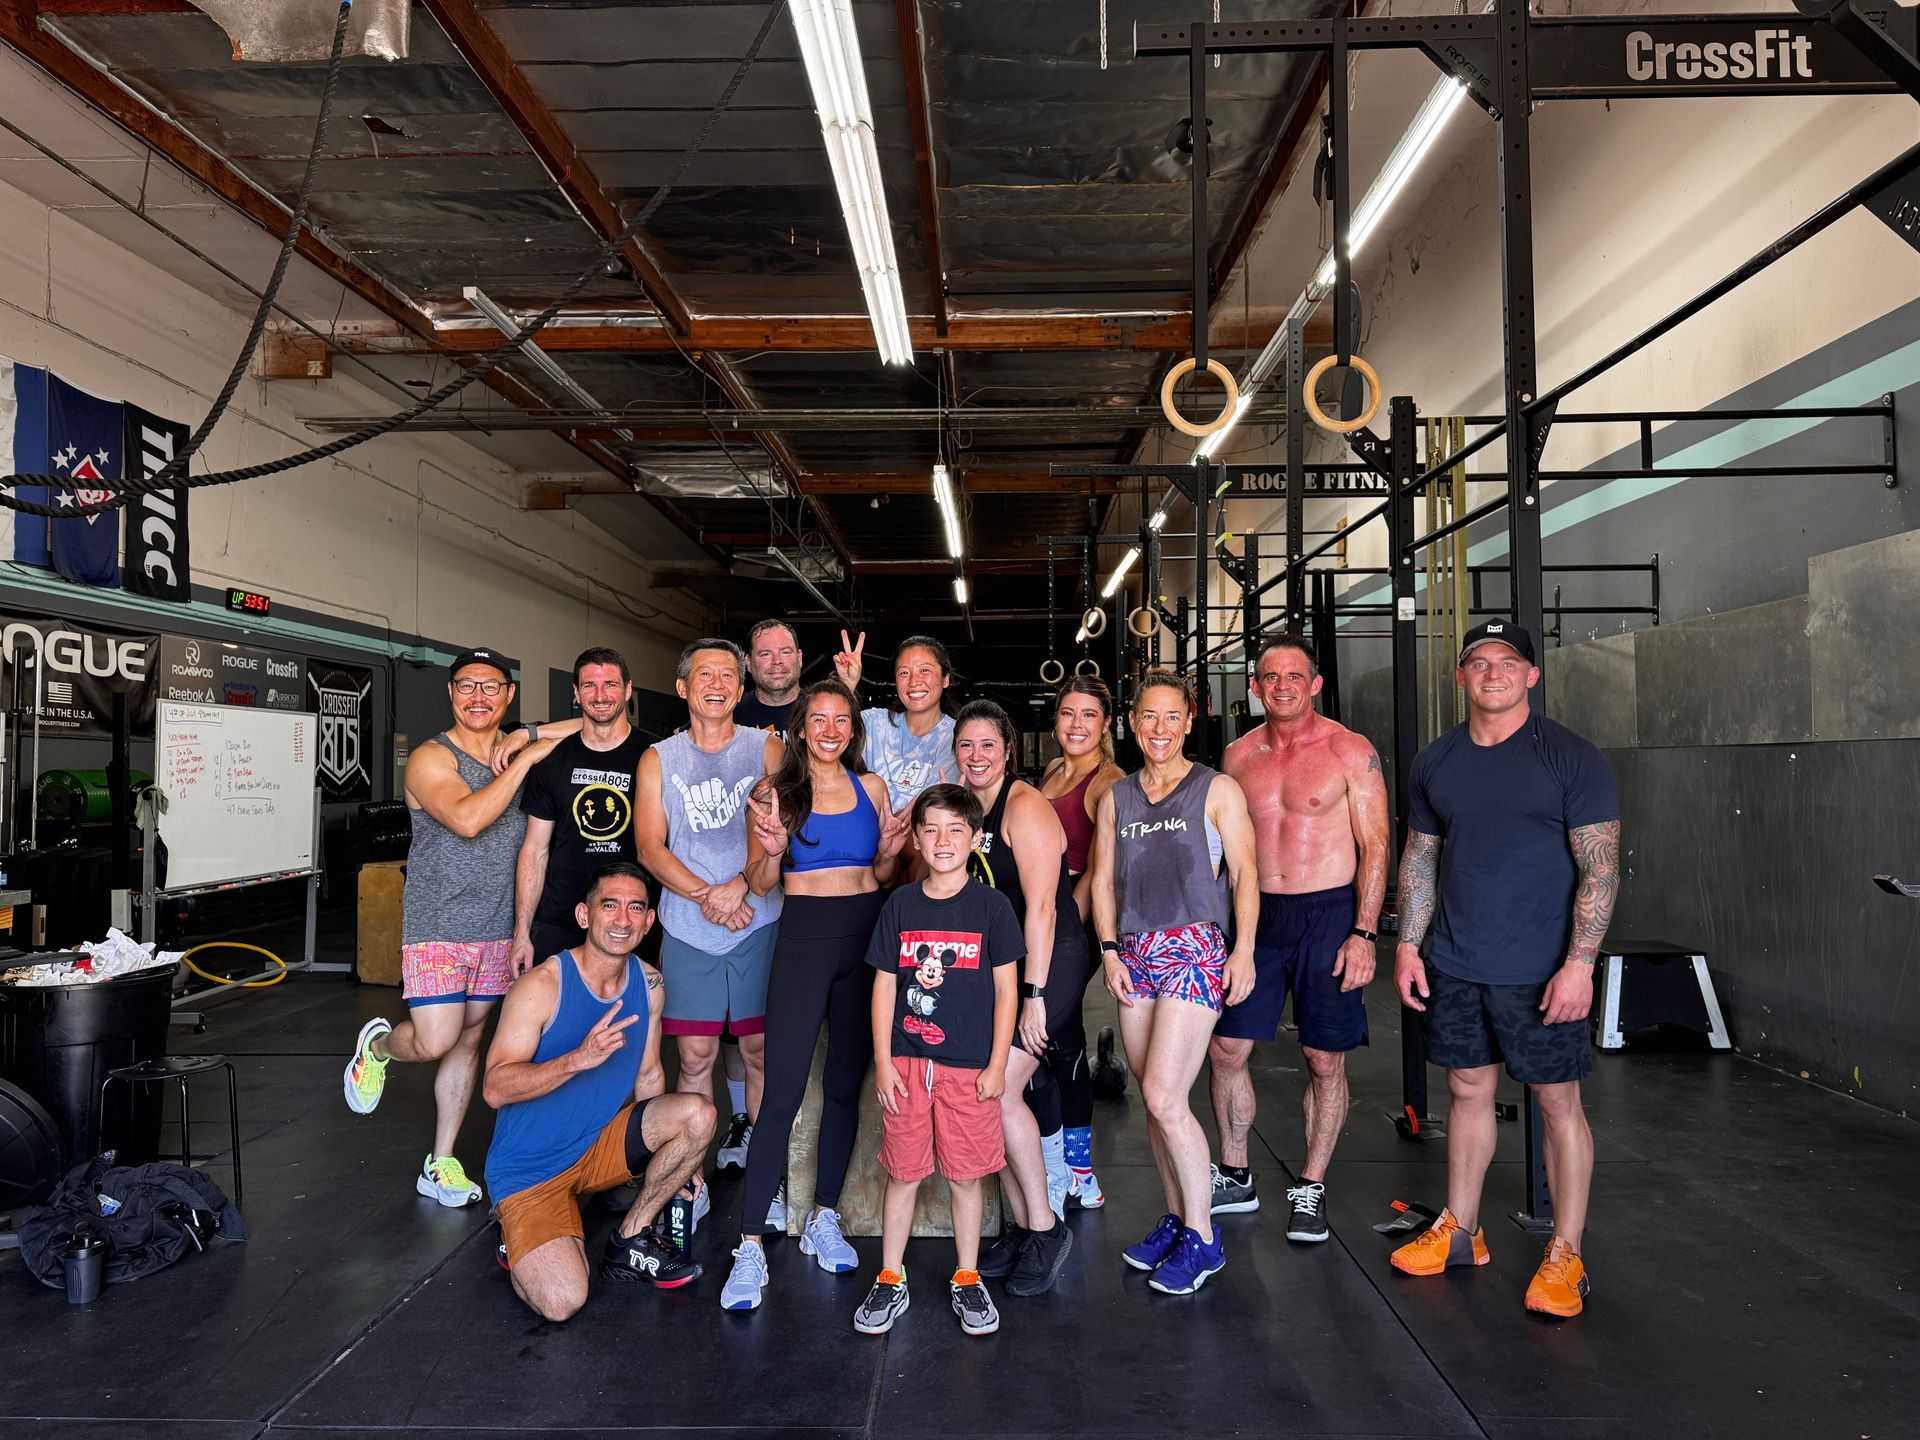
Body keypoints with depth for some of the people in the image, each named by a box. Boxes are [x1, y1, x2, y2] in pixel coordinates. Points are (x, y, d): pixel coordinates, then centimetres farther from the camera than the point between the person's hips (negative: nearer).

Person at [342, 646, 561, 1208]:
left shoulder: (518, 752, 6)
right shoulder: (431, 758, -11)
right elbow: (467, 818, -27)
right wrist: (526, 759, -23)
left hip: (496, 928, 5)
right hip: (437, 927, -5)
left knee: (469, 1040, 11)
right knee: (435, 1042, -10)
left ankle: (440, 1166, 22)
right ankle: (378, 1045, 25)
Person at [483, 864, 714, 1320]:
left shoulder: (649, 984, -2)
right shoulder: (542, 986, -20)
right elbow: (495, 1089, -24)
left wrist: (673, 1159, 8)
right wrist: (579, 1059, -37)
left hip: (602, 1145, 5)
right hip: (531, 1168, -5)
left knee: (699, 1114, -19)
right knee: (562, 1303, -23)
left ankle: (631, 1239, 2)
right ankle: (520, 1241, 13)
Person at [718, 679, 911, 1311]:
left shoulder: (871, 787, 9)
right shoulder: (775, 791, 1)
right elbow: (761, 882, 2)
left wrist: (890, 850, -5)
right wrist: (773, 848, -17)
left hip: (867, 935, 3)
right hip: (804, 935, -3)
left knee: (846, 1086, 11)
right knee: (782, 1094, -8)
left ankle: (823, 1218, 26)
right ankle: (751, 1246, -2)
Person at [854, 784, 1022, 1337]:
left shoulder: (991, 906, -3)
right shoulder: (900, 905, 2)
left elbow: (1006, 989, 0)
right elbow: (884, 986, 5)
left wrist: (997, 1065, -3)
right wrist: (883, 1062, 0)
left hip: (970, 1066, -1)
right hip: (907, 1062, 1)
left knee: (965, 1177, 8)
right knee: (902, 1173, 8)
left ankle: (967, 1281, 25)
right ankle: (890, 1282, 23)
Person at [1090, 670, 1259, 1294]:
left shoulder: (1217, 790, 1)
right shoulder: (1116, 797, 13)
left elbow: (1244, 874, -1)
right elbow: (1103, 880, 15)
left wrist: (1243, 950, -9)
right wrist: (1110, 950, 4)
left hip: (1196, 949, -5)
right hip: (1135, 954, 5)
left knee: (1164, 1098, -12)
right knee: (1154, 1099, 9)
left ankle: (1202, 1238, 3)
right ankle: (1175, 1218, 24)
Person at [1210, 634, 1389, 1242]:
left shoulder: (1350, 752, -4)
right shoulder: (1239, 755, 8)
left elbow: (1375, 848, -5)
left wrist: (1364, 934, -13)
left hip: (1328, 916, -3)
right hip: (1255, 917, 4)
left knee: (1325, 1059, 4)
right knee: (1225, 1049, 4)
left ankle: (1311, 1188, 20)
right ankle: (1235, 1178, 22)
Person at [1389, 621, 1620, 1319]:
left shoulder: (1572, 757, -7)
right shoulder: (1435, 762, 8)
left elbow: (1600, 867, -10)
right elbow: (1420, 858, 14)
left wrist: (1579, 962, -17)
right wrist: (1407, 946, 8)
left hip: (1540, 972, -4)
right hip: (1455, 966, 5)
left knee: (1559, 1103, 4)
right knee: (1468, 1091, 14)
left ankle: (1565, 1256, 16)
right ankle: (1459, 1230, 27)